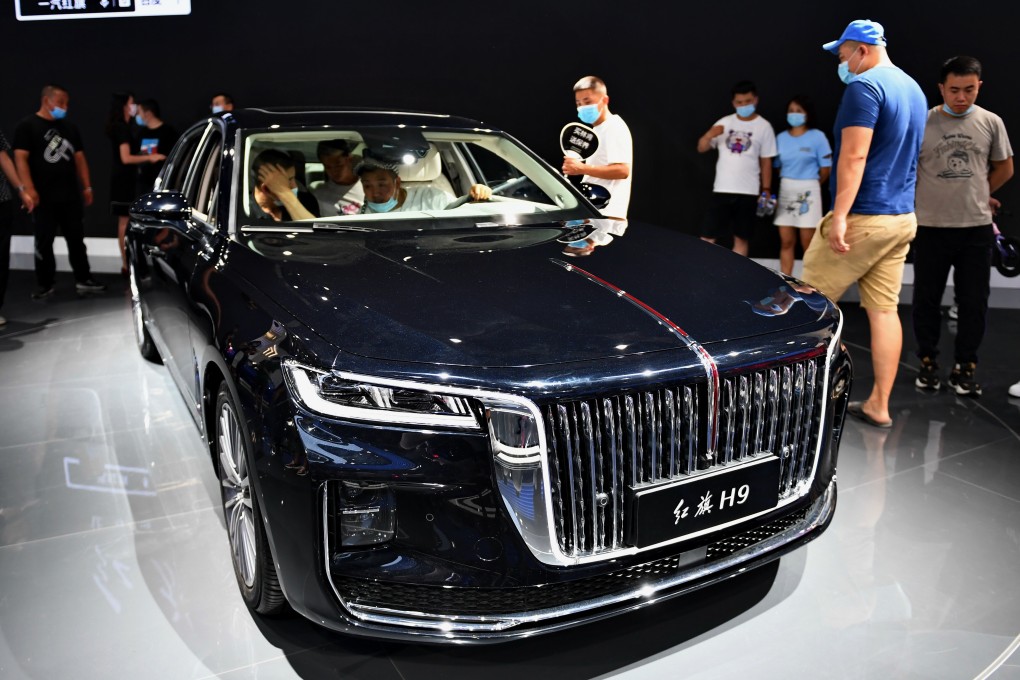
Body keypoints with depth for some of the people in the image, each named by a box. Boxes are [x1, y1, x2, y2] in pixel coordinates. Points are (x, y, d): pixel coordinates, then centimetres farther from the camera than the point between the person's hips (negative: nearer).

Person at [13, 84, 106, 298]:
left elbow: (79, 158, 18)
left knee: (77, 240, 7)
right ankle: (44, 284, 10)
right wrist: (29, 189, -19)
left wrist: (86, 186, 11)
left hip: (71, 196, 5)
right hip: (44, 198, -5)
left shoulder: (69, 128, 15)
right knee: (44, 242, 2)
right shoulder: (27, 125, -2)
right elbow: (21, 158, -9)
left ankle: (83, 280, 14)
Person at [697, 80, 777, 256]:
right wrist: (709, 135, -14)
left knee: (741, 239, 6)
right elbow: (701, 149, 7)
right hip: (722, 189, 2)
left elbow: (766, 161, 4)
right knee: (707, 237, 0)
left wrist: (766, 189, 1)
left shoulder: (763, 127, 2)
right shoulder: (724, 122, 8)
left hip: (748, 192, -1)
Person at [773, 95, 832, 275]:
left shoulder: (817, 136, -4)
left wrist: (810, 185, 6)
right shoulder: (781, 138, 8)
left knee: (808, 244, -1)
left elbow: (826, 168, -3)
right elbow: (776, 166, 10)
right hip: (785, 191, 4)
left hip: (808, 193, -4)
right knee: (786, 242, 4)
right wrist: (789, 185, 0)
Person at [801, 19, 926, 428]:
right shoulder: (914, 89, 19)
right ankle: (879, 405, 11)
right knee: (884, 309, 7)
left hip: (864, 217, -9)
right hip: (902, 218, 9)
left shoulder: (864, 86, -11)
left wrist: (840, 216, -22)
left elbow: (854, 156, -20)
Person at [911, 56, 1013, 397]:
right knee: (926, 299, 6)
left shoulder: (991, 122, 4)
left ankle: (964, 368, 16)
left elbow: (1004, 169, 15)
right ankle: (928, 362, 20)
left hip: (977, 228, 2)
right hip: (931, 227, -1)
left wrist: (975, 196, 14)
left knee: (974, 302, 5)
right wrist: (938, 197, 9)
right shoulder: (921, 124, -3)